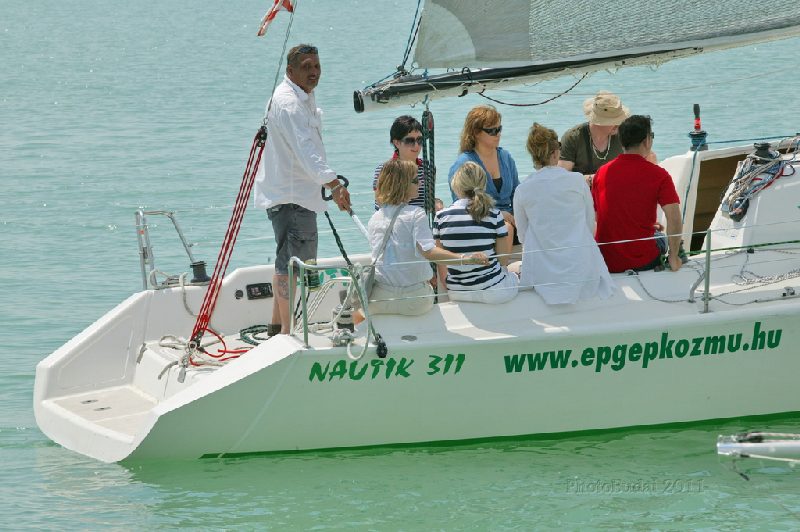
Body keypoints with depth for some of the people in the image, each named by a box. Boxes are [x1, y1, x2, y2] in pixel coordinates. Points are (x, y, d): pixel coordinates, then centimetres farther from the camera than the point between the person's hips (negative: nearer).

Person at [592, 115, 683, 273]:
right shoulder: (658, 175, -9)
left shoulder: (602, 172, 3)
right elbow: (674, 219, -19)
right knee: (661, 239, 30)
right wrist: (673, 257, -7)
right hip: (642, 263, -3)